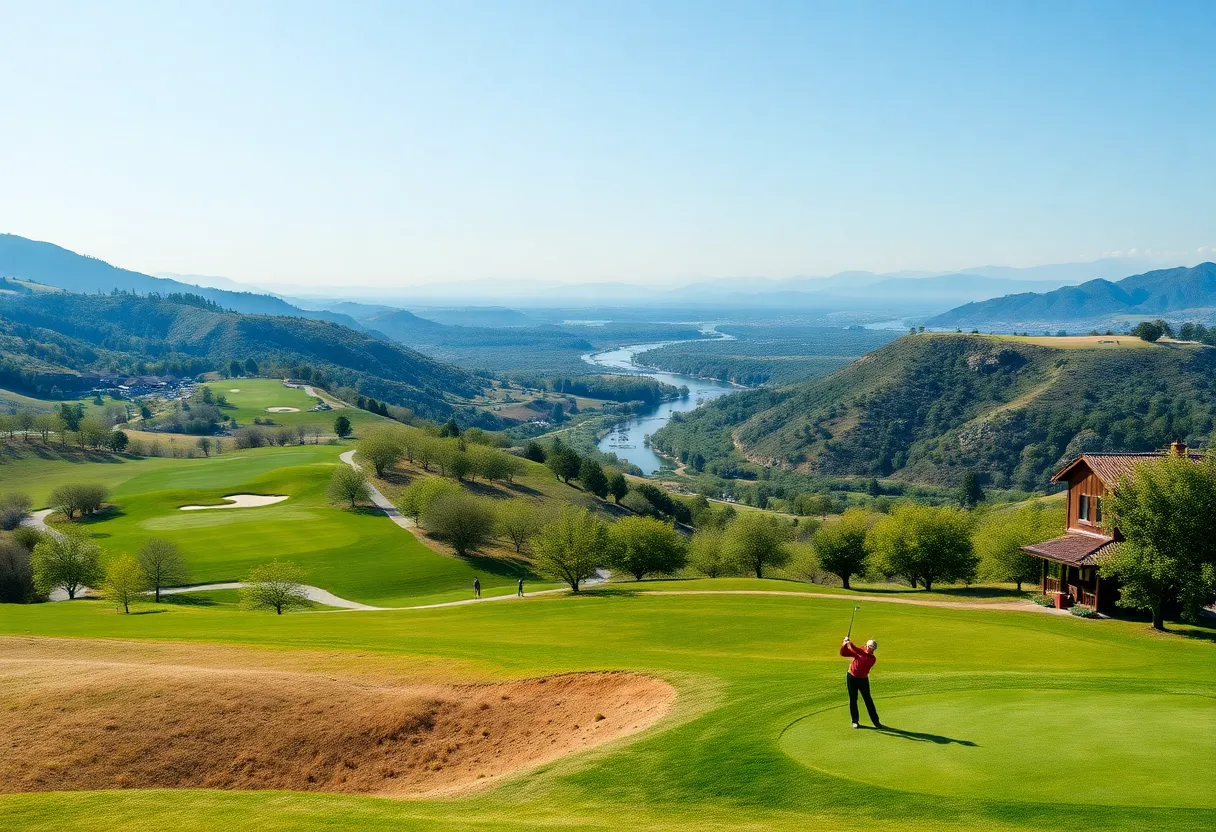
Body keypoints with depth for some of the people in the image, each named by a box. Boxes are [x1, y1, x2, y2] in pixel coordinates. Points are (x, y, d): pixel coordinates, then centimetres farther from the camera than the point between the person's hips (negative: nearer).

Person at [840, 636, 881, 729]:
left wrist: (852, 645, -34)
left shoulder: (872, 658, -9)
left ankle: (876, 721, 6)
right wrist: (845, 644, -17)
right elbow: (843, 653, 1)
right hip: (851, 677, 2)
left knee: (868, 700, -1)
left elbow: (863, 654, -27)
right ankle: (855, 721, 12)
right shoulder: (857, 651, 2)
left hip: (863, 680, -2)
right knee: (853, 699, 5)